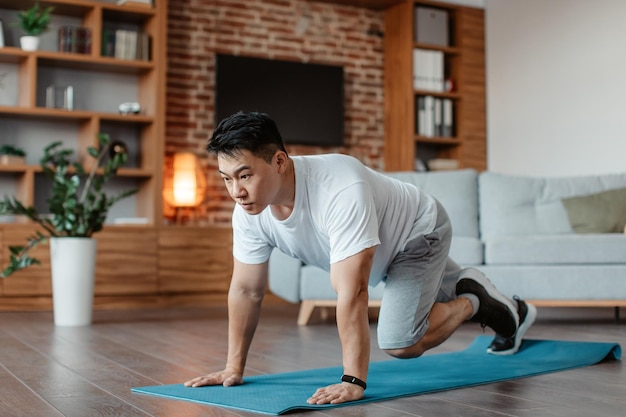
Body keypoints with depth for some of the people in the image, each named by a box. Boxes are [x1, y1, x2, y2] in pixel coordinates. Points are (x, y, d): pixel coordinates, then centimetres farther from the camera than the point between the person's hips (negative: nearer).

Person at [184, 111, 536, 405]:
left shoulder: (340, 191, -46)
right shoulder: (249, 212, -24)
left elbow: (351, 292, -47)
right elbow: (246, 290, -14)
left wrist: (353, 381, -46)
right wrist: (234, 367, -11)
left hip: (420, 232, -7)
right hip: (383, 249, 7)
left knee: (401, 342, -19)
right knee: (430, 295, 28)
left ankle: (472, 302, 10)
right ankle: (513, 312, 55)